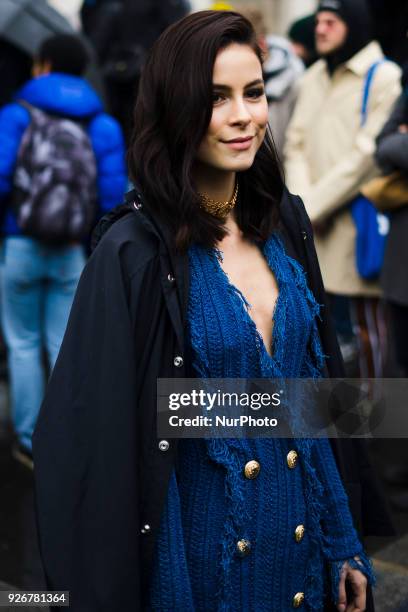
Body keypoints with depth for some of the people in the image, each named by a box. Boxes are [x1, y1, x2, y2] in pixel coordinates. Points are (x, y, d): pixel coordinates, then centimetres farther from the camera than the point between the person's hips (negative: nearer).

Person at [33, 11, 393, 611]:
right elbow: (95, 436, -16)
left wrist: (346, 544, 8)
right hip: (202, 547, -5)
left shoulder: (285, 220, -1)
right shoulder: (134, 250, -18)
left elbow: (321, 380, 6)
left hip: (303, 533, 5)